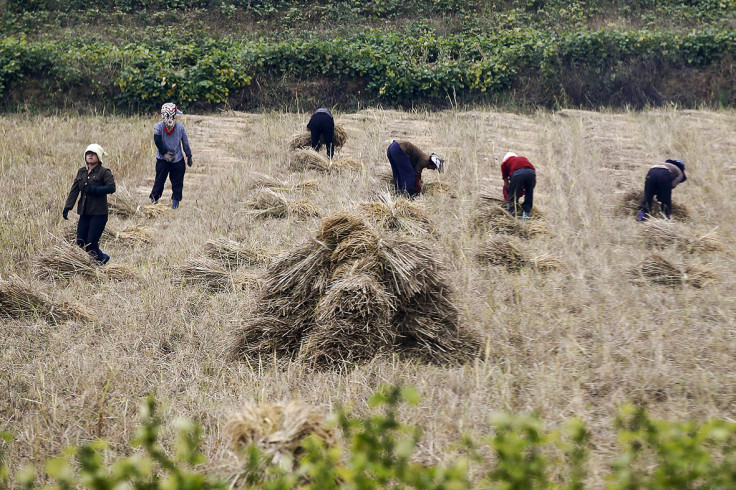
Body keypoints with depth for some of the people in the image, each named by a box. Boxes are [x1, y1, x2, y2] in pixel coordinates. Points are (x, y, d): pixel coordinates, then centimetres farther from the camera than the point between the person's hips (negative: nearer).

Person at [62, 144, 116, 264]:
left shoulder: (104, 172, -4)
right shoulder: (81, 172, 13)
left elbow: (111, 188, -17)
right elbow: (74, 190, 11)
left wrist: (94, 189, -24)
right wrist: (67, 207, 2)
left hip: (99, 213, -6)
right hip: (84, 212, 6)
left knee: (91, 242, -10)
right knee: (81, 242, 3)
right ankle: (102, 257, 22)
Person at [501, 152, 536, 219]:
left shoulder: (504, 163, 31)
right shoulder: (523, 158, 41)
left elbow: (506, 183, 33)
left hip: (517, 173, -3)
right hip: (531, 171, 3)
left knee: (513, 196, 10)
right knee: (529, 195, 20)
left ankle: (513, 215, 8)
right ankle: (526, 213, 20)